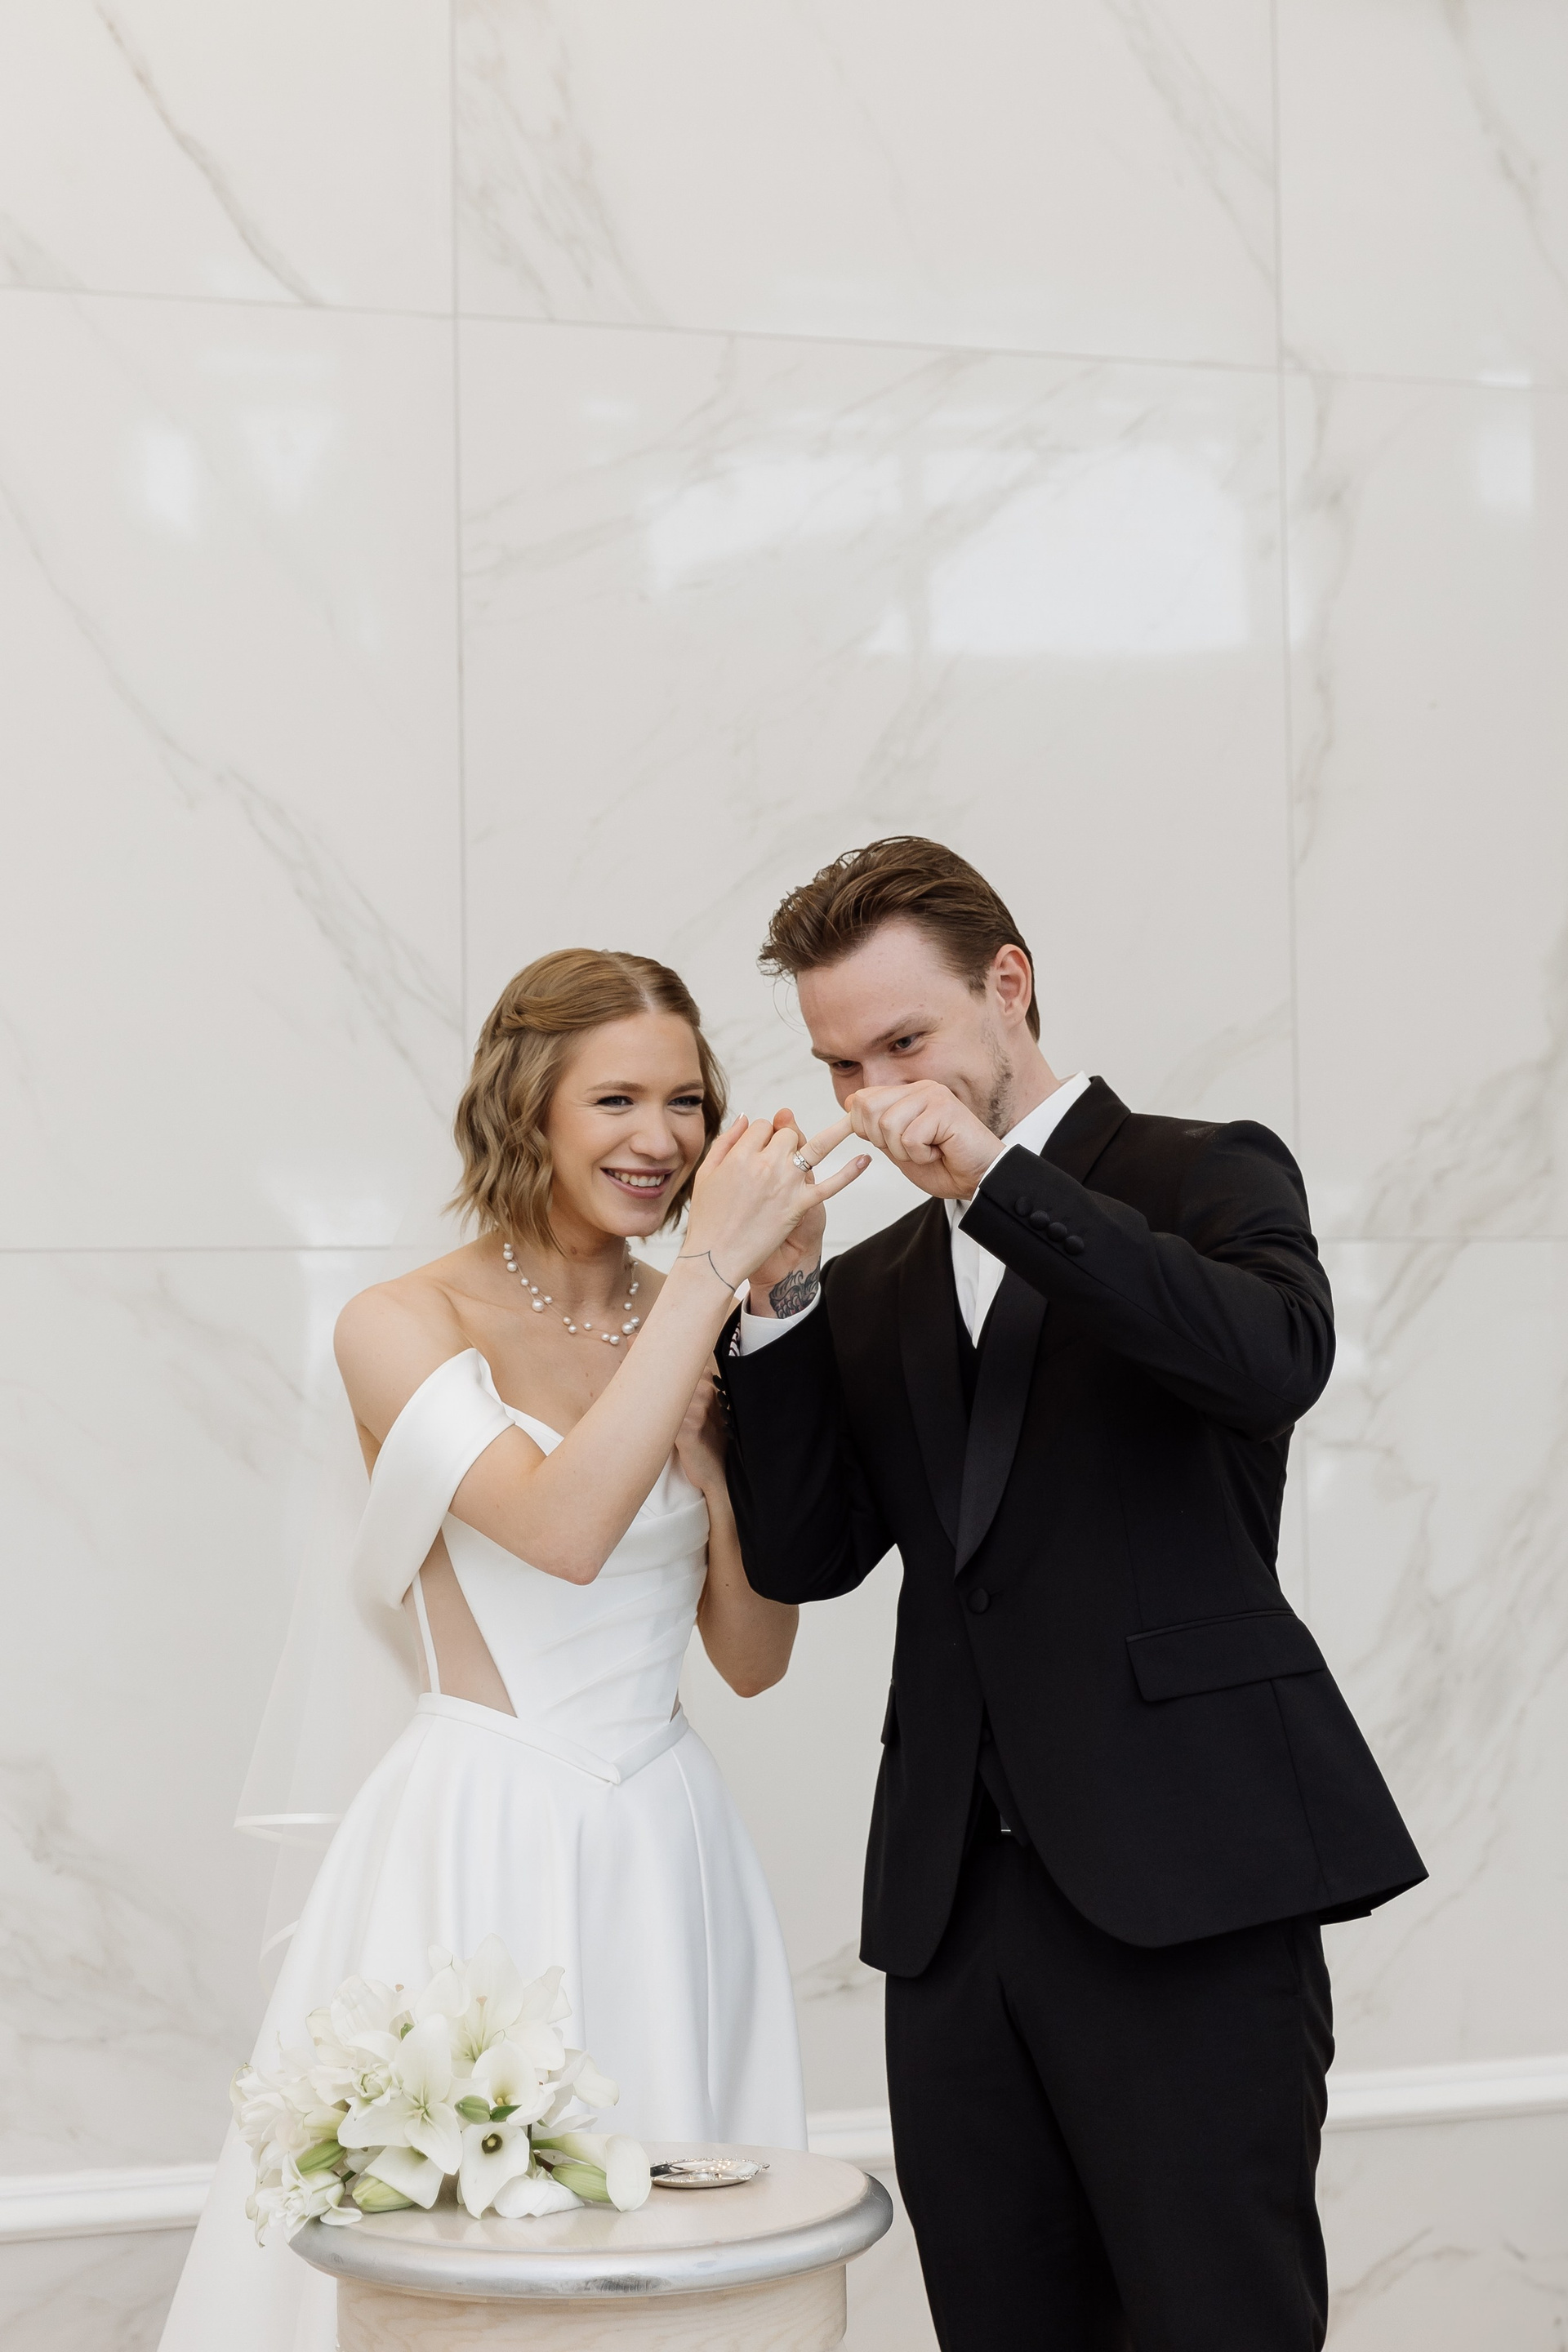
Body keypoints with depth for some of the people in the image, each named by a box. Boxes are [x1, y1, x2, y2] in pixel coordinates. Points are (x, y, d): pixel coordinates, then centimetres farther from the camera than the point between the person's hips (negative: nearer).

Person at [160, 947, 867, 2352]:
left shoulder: (696, 1335, 8)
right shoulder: (406, 1326, -6)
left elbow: (753, 1655, 8)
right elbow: (564, 1529, -25)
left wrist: (719, 1431, -4)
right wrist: (714, 1273, -23)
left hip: (665, 1850, 5)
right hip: (480, 1849, -5)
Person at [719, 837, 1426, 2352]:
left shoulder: (1206, 1177, 4)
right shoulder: (876, 1286, 19)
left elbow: (1276, 1359, -17)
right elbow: (800, 1557, 10)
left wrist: (995, 1177, -18)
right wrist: (779, 1291, -2)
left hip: (1184, 1885, -5)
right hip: (958, 1900, 5)